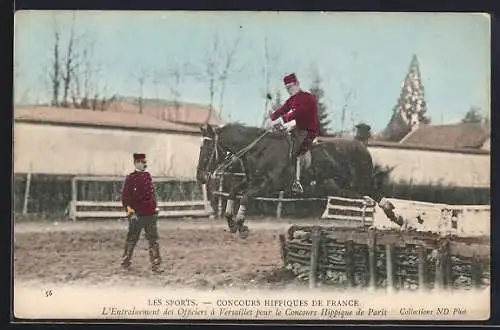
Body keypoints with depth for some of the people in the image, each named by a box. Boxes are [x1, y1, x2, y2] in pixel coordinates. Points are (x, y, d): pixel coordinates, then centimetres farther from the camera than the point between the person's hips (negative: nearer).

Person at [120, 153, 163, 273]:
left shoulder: (148, 176, 11)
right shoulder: (131, 178, -6)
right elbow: (125, 196, -9)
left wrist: (155, 206, 16)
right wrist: (129, 209, -19)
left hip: (150, 214, 5)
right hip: (137, 215, -5)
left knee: (153, 240, 2)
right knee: (132, 239, 7)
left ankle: (155, 264, 4)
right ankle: (125, 262, 23)